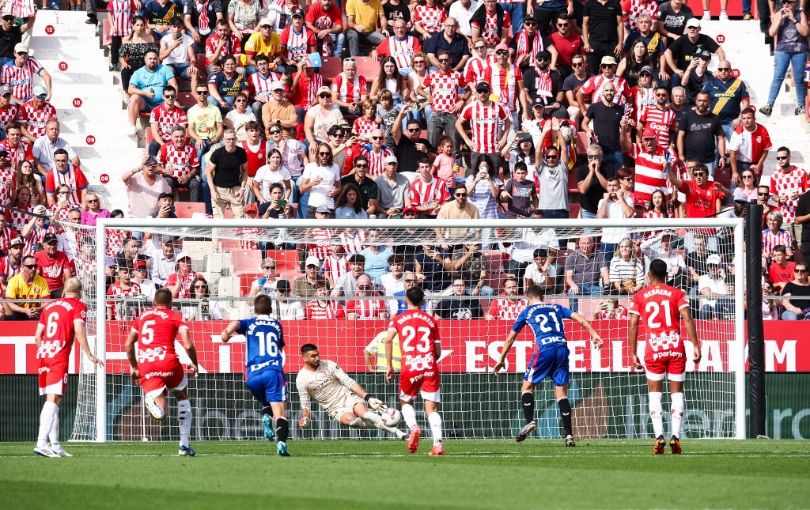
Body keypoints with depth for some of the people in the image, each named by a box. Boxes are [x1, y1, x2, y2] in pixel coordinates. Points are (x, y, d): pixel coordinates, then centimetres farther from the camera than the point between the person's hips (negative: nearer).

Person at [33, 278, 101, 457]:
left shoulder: (49, 306, 19)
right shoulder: (78, 306, 2)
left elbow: (38, 336, 18)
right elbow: (79, 331, -14)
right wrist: (89, 355, -15)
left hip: (43, 355, 6)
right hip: (59, 357, -6)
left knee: (52, 401, 14)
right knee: (54, 400, -12)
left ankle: (55, 445, 16)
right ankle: (41, 443, -25)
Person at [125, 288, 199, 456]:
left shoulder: (142, 316, 21)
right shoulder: (175, 316, 9)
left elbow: (128, 345, 23)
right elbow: (188, 345, -1)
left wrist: (133, 367, 34)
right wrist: (194, 364, 16)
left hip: (145, 366, 2)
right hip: (168, 362, -2)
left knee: (161, 413, 2)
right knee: (183, 398, 24)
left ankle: (152, 400, -33)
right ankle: (184, 445, 19)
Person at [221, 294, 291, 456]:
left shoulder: (249, 324, 15)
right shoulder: (277, 325, 21)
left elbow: (236, 323, -7)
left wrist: (228, 331, -25)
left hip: (253, 375, 1)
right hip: (274, 371, -1)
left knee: (266, 402, 29)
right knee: (279, 412, -10)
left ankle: (266, 416, -2)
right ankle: (281, 441, -32)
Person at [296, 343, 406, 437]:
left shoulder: (329, 365, -1)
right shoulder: (301, 379, -3)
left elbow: (349, 382, -5)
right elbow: (305, 404, 2)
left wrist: (368, 397, -15)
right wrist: (305, 418, -19)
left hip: (348, 396, 0)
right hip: (334, 408, 0)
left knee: (362, 411, -31)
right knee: (349, 419, -35)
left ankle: (398, 432, -34)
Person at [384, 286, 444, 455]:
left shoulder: (398, 319, 10)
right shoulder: (431, 320, 14)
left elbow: (388, 340, -6)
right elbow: (438, 351, 14)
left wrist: (389, 366, 0)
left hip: (409, 366, -1)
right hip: (430, 367, 1)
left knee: (405, 402, 20)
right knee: (432, 408, 1)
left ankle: (413, 427, -8)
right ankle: (438, 443, -16)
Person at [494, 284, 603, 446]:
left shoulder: (527, 312, 18)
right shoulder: (556, 308, 24)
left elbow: (511, 337, 24)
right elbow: (580, 319, 11)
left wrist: (501, 359, 33)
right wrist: (594, 335, 6)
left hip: (544, 349, -3)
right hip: (562, 348, 3)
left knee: (527, 387, 11)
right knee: (561, 393, 6)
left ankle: (530, 421, -11)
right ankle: (569, 435, -3)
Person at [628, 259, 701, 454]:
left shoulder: (639, 296, 6)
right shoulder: (676, 293, 6)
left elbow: (633, 325, 2)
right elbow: (687, 319, -4)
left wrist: (633, 354, 5)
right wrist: (695, 346, -4)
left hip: (653, 349, 0)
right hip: (676, 346, 0)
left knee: (654, 393, 6)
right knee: (677, 392, 7)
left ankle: (659, 435, -8)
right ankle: (675, 435, -3)